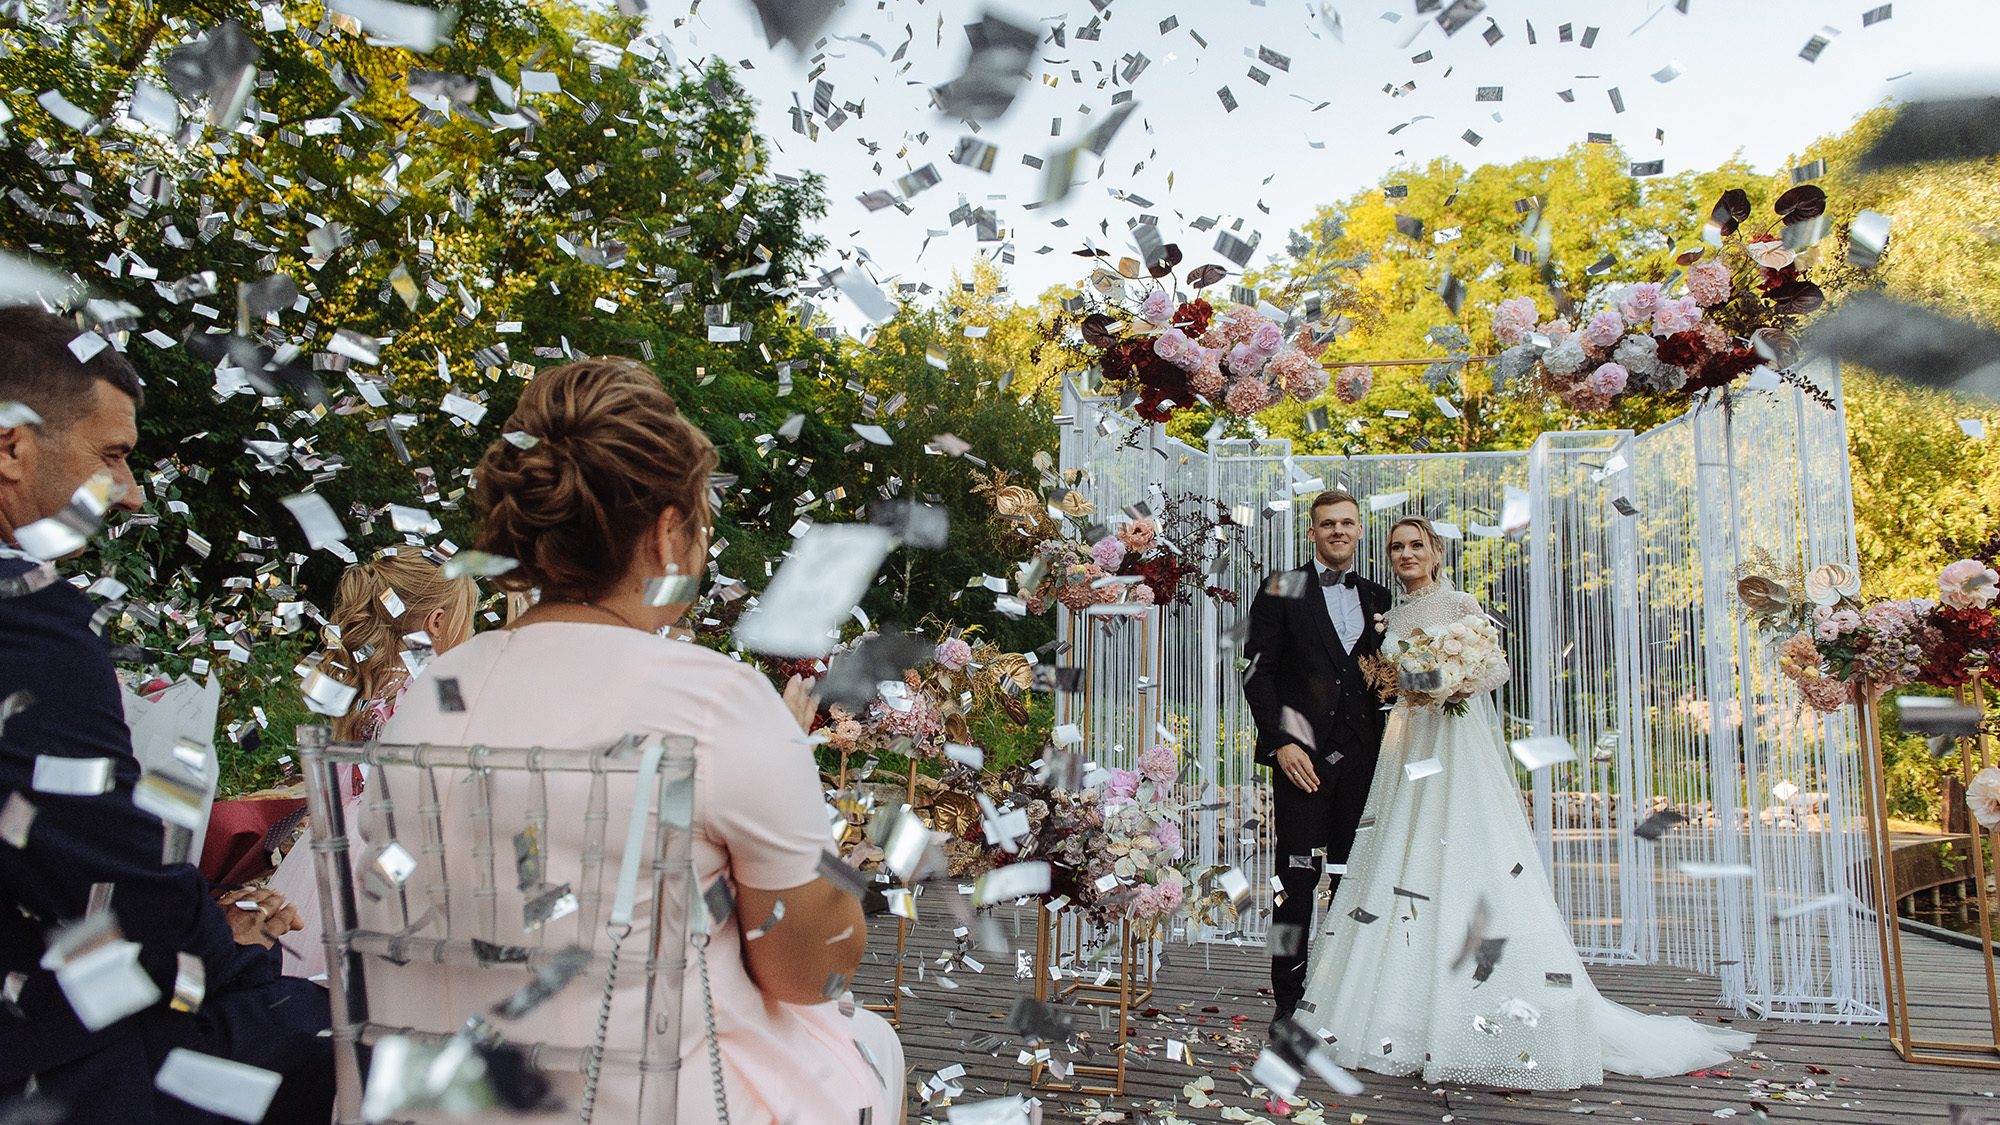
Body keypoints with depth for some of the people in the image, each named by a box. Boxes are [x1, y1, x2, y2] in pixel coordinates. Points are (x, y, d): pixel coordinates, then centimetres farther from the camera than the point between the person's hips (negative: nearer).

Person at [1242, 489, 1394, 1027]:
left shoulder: (1377, 598, 15)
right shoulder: (1282, 591, 2)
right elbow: (1258, 672, -4)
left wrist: (1384, 747, 5)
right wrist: (1281, 742, -12)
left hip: (1362, 756, 4)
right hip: (1303, 756, -4)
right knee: (1297, 881, -2)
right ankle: (1288, 999, 8)